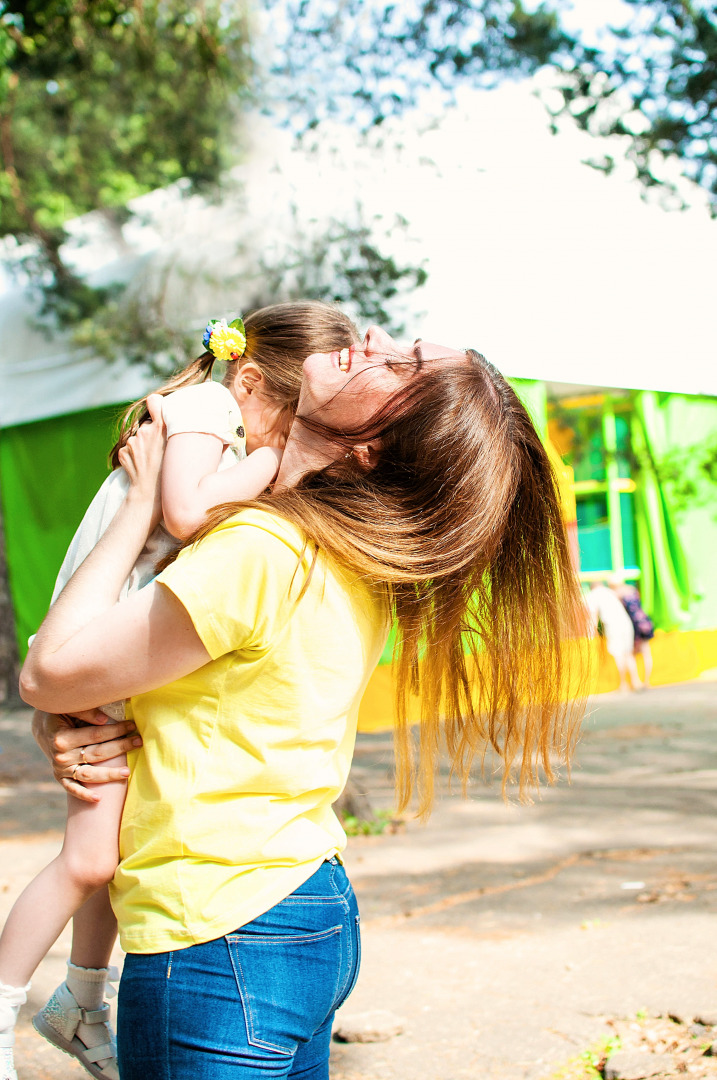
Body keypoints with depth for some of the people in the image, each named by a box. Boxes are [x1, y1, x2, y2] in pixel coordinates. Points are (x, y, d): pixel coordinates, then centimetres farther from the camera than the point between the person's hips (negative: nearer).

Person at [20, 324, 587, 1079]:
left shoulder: (264, 550, -25)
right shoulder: (357, 566, 1)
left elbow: (49, 670, -14)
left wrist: (144, 498, -8)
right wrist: (57, 730, -5)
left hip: (219, 947, -8)